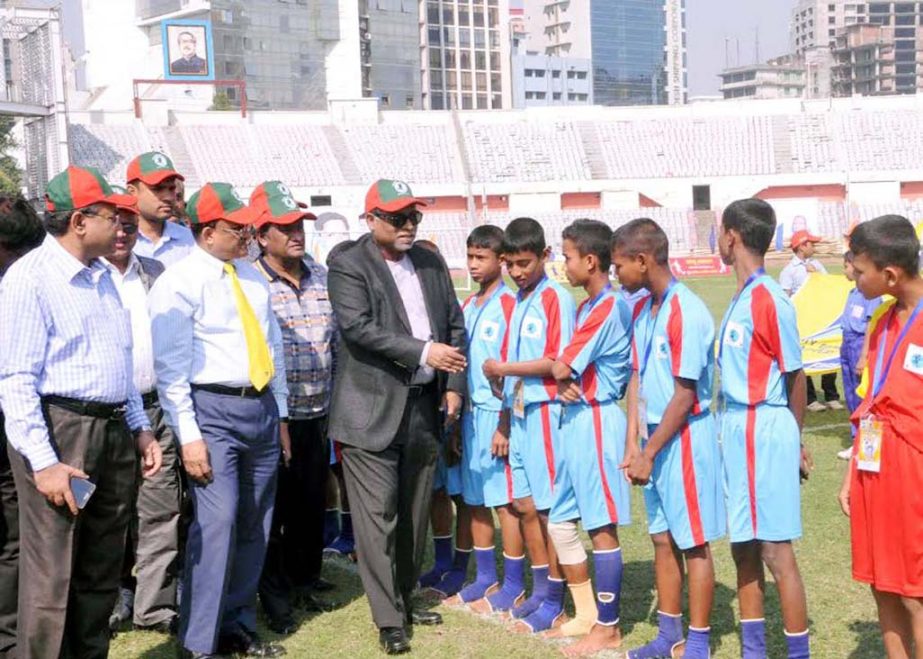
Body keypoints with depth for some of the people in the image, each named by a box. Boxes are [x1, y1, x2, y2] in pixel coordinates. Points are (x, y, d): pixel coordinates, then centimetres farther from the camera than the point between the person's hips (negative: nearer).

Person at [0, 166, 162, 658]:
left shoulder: (101, 276, 15)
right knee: (51, 579, -4)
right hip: (59, 431, -8)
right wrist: (44, 463, -20)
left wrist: (140, 428, 16)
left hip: (114, 432, 8)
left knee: (102, 574, 15)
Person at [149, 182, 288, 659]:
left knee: (254, 525, 12)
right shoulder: (179, 283, -8)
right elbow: (171, 367, -11)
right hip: (214, 409, -7)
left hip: (261, 407, 7)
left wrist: (280, 414, 16)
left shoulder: (252, 277, 13)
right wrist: (188, 435, -16)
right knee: (216, 522, -13)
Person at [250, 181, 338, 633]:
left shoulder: (321, 276, 8)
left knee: (313, 503, 15)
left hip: (319, 414, 5)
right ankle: (276, 598, 18)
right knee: (274, 508, 5)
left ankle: (306, 579, 32)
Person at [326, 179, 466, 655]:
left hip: (425, 406, 6)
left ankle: (406, 601, 28)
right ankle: (388, 620, 3)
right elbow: (358, 327, -18)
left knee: (415, 514, 14)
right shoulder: (348, 266, -6)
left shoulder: (430, 263, 13)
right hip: (373, 410, -6)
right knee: (378, 516, -4)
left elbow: (455, 324, 15)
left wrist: (454, 384, 4)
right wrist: (423, 352, -23)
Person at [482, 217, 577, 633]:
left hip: (546, 414, -8)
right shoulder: (517, 302, 13)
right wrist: (503, 422, 12)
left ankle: (554, 602, 8)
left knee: (551, 508, -1)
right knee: (525, 505, 12)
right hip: (519, 415, 8)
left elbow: (558, 363, -16)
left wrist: (502, 368, -10)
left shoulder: (556, 299, -9)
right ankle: (540, 591, 24)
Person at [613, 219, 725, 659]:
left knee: (693, 543, 2)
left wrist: (649, 453, -13)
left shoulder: (687, 313, -18)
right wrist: (633, 444, 1)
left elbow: (684, 396, -17)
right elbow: (637, 379, 9)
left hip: (685, 438, -8)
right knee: (662, 538, 15)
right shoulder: (642, 311, 8)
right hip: (654, 438, 8)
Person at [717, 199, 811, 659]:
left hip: (764, 433, -9)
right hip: (736, 432, 9)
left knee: (775, 550, -3)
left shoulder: (770, 300, -15)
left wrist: (793, 442, 3)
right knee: (743, 546, 15)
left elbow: (795, 377, -8)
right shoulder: (741, 298, 11)